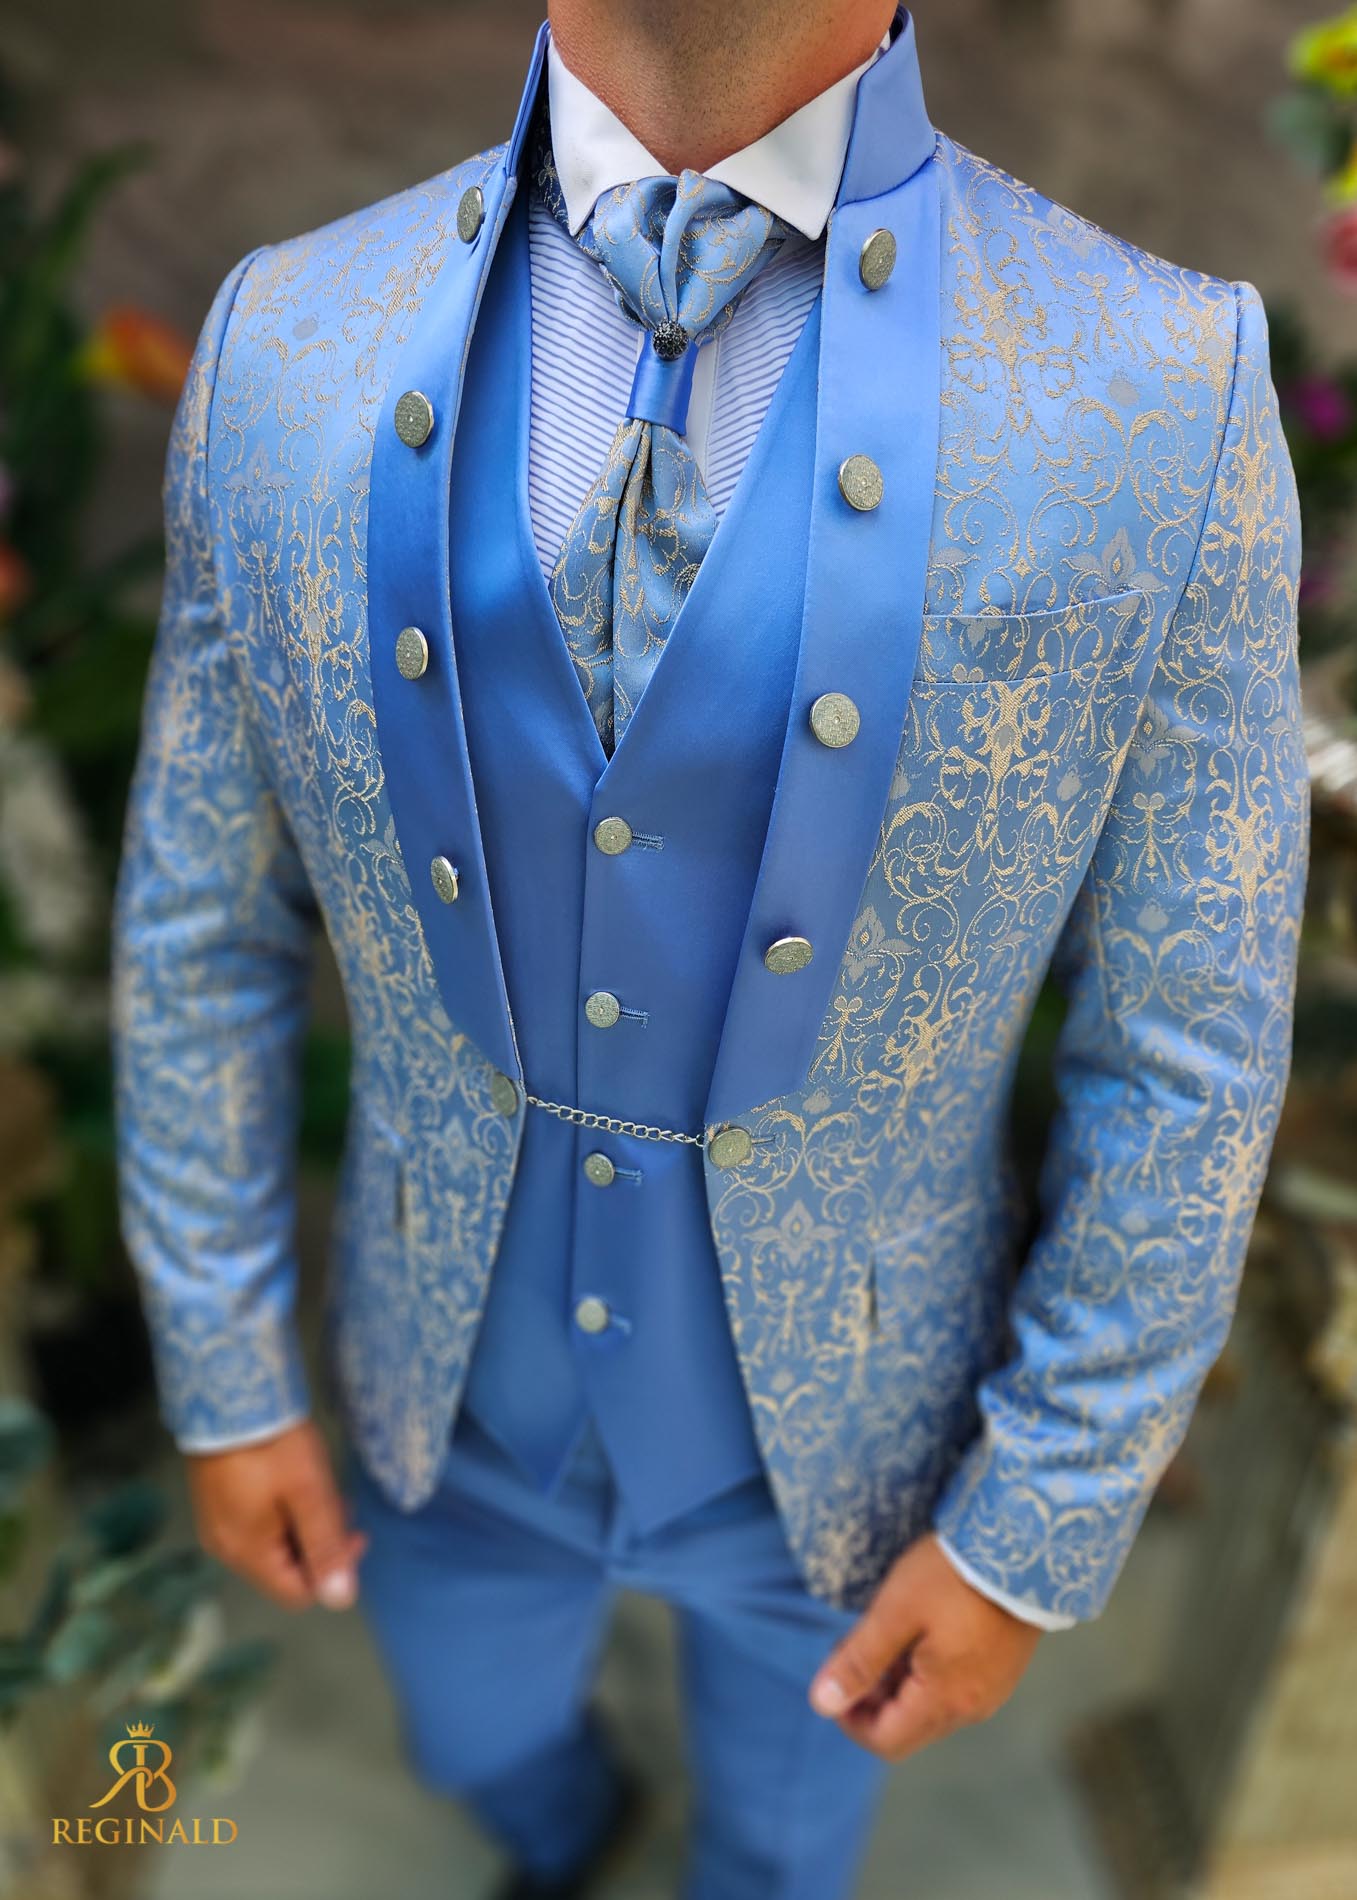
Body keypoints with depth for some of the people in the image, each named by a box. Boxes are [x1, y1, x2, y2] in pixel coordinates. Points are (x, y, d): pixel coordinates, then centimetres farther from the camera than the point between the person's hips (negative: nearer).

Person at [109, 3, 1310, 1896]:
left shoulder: (1166, 396, -25)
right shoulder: (294, 352, -17)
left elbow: (1183, 1041, -16)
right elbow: (205, 917, -6)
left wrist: (1039, 1530, -8)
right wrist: (224, 1371, 1)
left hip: (831, 1407, -1)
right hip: (460, 1375, 3)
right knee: (480, 1731, 34)